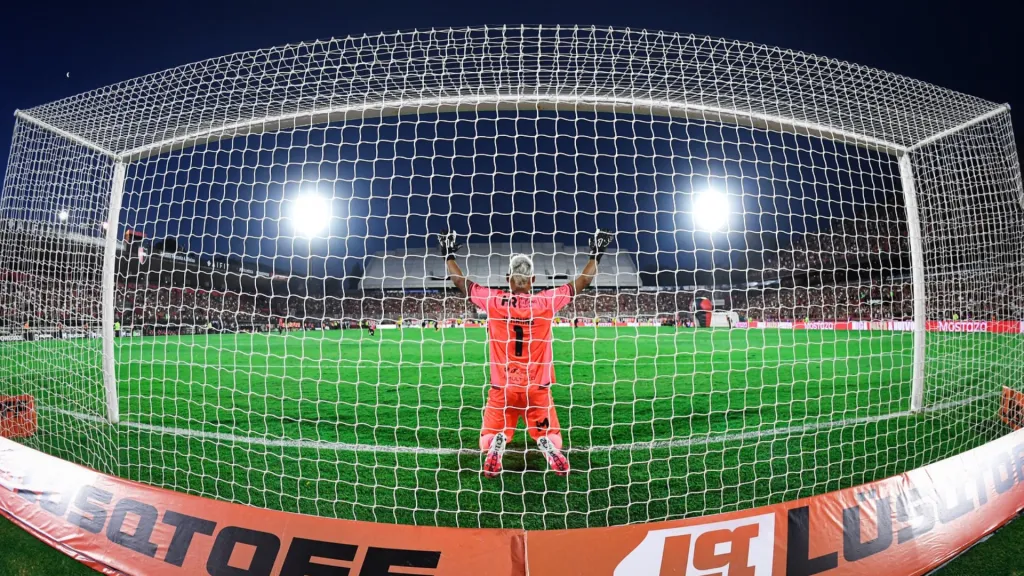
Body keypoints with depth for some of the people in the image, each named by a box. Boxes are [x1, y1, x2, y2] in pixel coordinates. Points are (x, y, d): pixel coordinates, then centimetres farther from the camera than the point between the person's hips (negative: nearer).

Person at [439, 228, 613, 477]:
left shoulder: (493, 300, -6)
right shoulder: (547, 301, -6)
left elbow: (460, 281, 8)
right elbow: (582, 282, 6)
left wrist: (449, 254, 22)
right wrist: (596, 255, 18)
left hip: (502, 388, 0)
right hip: (537, 388, 0)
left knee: (495, 436, 16)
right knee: (548, 439, 15)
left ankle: (494, 455, -16)